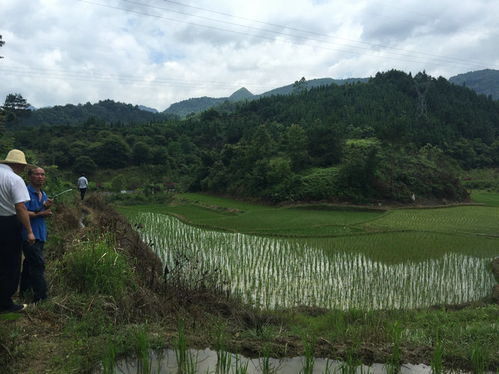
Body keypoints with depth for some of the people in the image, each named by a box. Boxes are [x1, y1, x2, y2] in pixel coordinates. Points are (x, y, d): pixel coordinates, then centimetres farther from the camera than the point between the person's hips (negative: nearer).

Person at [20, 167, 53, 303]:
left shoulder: (43, 194, 15)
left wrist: (47, 207, -3)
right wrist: (40, 213, -13)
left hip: (40, 234, 9)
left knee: (29, 264, 17)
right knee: (38, 264, -10)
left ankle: (24, 291, 30)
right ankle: (41, 297, -6)